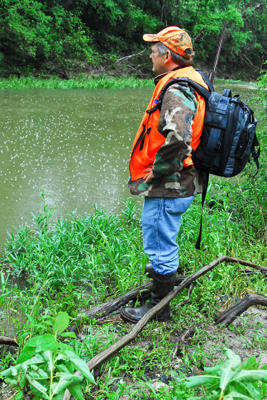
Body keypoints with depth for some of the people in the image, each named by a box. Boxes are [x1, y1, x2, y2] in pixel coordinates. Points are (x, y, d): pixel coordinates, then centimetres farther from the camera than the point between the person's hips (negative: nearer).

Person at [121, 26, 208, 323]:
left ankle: (159, 307, 19)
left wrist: (154, 176, -22)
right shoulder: (192, 82, 11)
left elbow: (176, 140, -38)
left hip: (167, 188, -10)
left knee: (160, 244, 3)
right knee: (162, 240, 29)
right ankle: (165, 274, 52)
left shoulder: (176, 91, -22)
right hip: (180, 183, 10)